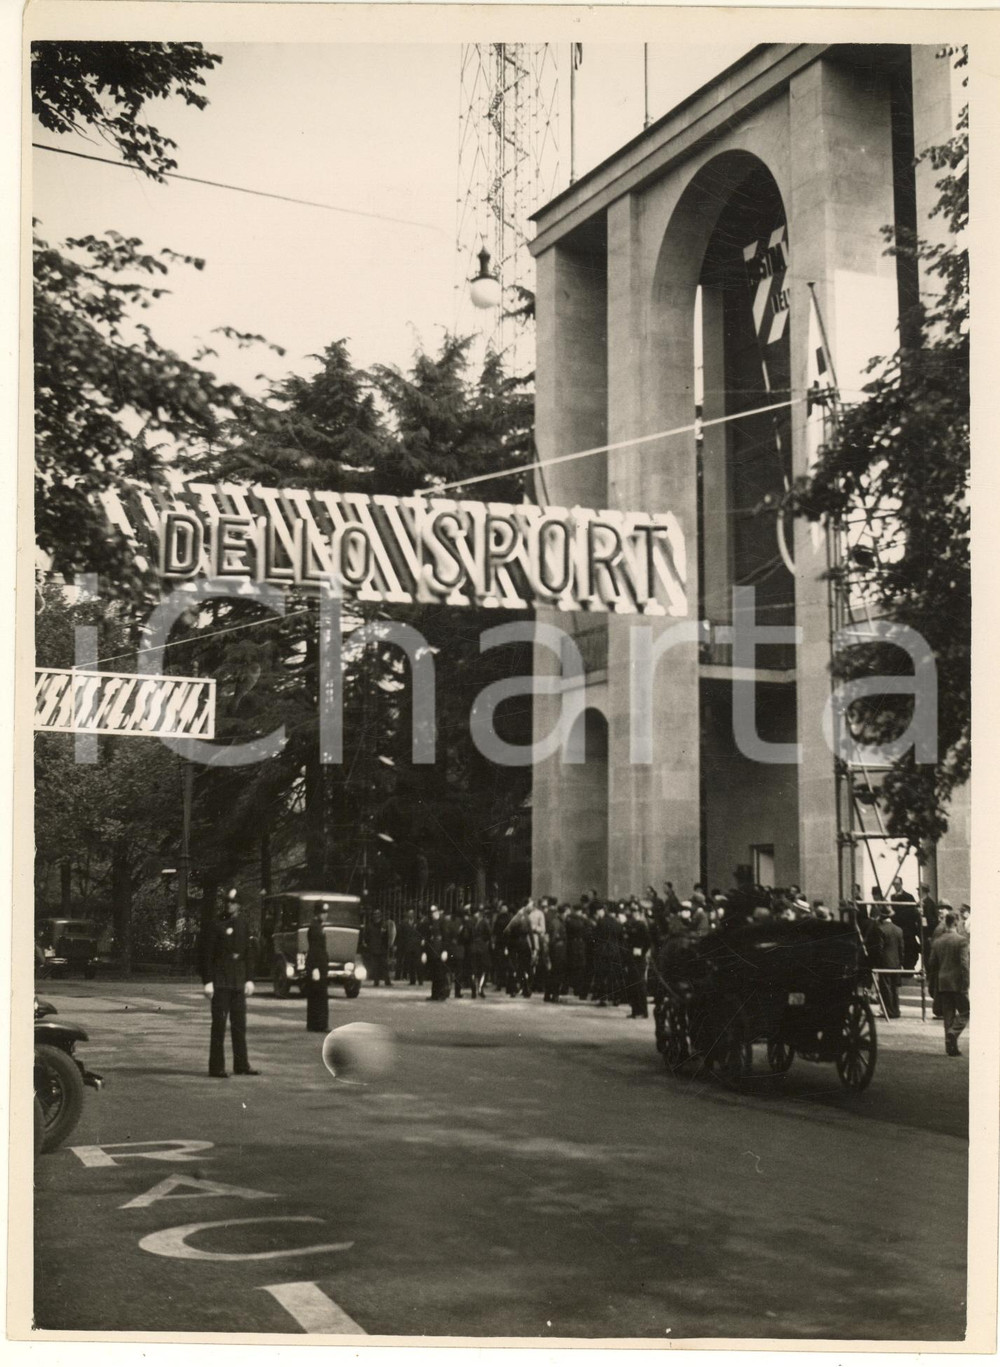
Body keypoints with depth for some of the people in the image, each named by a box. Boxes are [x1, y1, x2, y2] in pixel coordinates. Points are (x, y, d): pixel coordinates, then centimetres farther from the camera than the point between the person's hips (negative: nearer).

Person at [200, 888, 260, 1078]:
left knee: (240, 1025, 10)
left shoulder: (242, 926, 11)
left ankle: (241, 1064, 17)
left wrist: (249, 980, 11)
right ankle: (216, 1067, 0)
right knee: (219, 1025, -4)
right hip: (220, 983, -6)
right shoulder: (215, 926, -5)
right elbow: (206, 955, -8)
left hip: (238, 983, 6)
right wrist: (207, 982, -14)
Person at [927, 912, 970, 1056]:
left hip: (942, 983, 5)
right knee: (965, 1011, 7)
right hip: (957, 983, -5)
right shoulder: (961, 940, -9)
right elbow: (964, 964, -15)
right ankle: (953, 1032, -15)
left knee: (948, 1015, 10)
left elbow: (932, 965, 10)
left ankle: (951, 1046, 9)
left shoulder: (937, 942, 7)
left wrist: (932, 986, 16)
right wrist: (966, 985, -14)